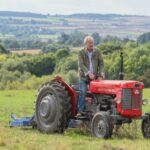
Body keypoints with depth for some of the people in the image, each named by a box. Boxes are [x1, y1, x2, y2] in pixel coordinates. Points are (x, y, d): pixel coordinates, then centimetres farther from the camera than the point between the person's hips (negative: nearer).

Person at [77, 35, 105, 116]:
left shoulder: (97, 52, 6)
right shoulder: (81, 53, -2)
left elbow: (101, 63, 3)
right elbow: (81, 65, -14)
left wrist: (102, 73, -15)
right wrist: (89, 73, -27)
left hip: (95, 76, 3)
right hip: (84, 77, -2)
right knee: (83, 92, -18)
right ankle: (80, 111, -16)